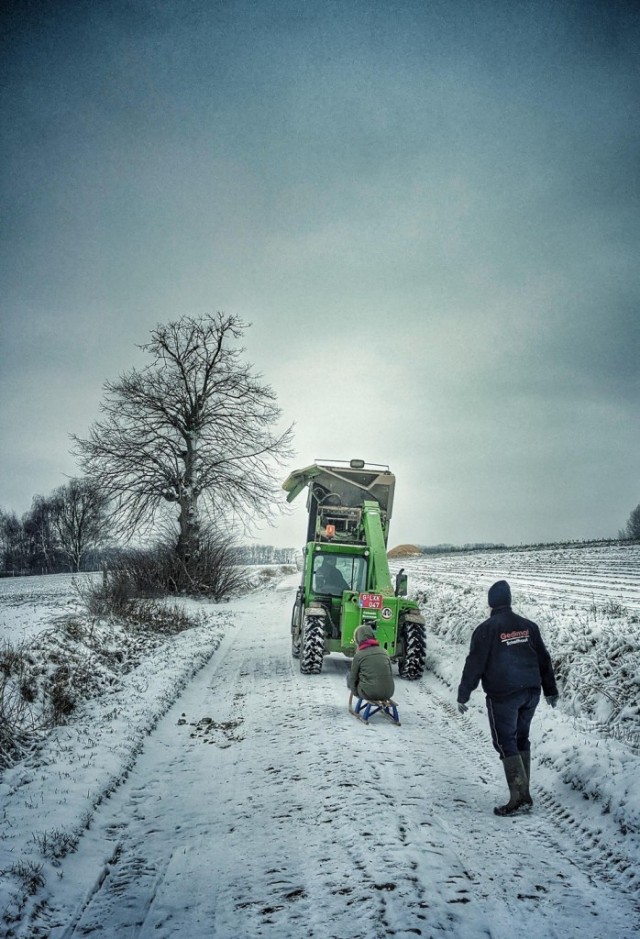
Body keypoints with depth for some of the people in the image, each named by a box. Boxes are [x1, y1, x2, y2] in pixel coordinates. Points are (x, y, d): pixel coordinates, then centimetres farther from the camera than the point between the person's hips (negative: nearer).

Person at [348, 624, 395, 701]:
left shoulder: (359, 655, -6)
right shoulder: (384, 652, 6)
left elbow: (353, 677, 3)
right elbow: (390, 673, 15)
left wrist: (355, 693, 20)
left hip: (369, 694, -5)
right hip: (387, 694, 5)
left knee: (349, 676, 19)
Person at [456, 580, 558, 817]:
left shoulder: (486, 629, -6)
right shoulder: (528, 626, 11)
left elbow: (474, 665, -8)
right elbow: (544, 659, 15)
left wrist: (463, 696, -1)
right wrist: (551, 690, 24)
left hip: (503, 695, -6)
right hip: (531, 692, 6)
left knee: (506, 743, -1)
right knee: (521, 740, 16)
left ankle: (520, 797, -9)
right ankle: (523, 794, 18)